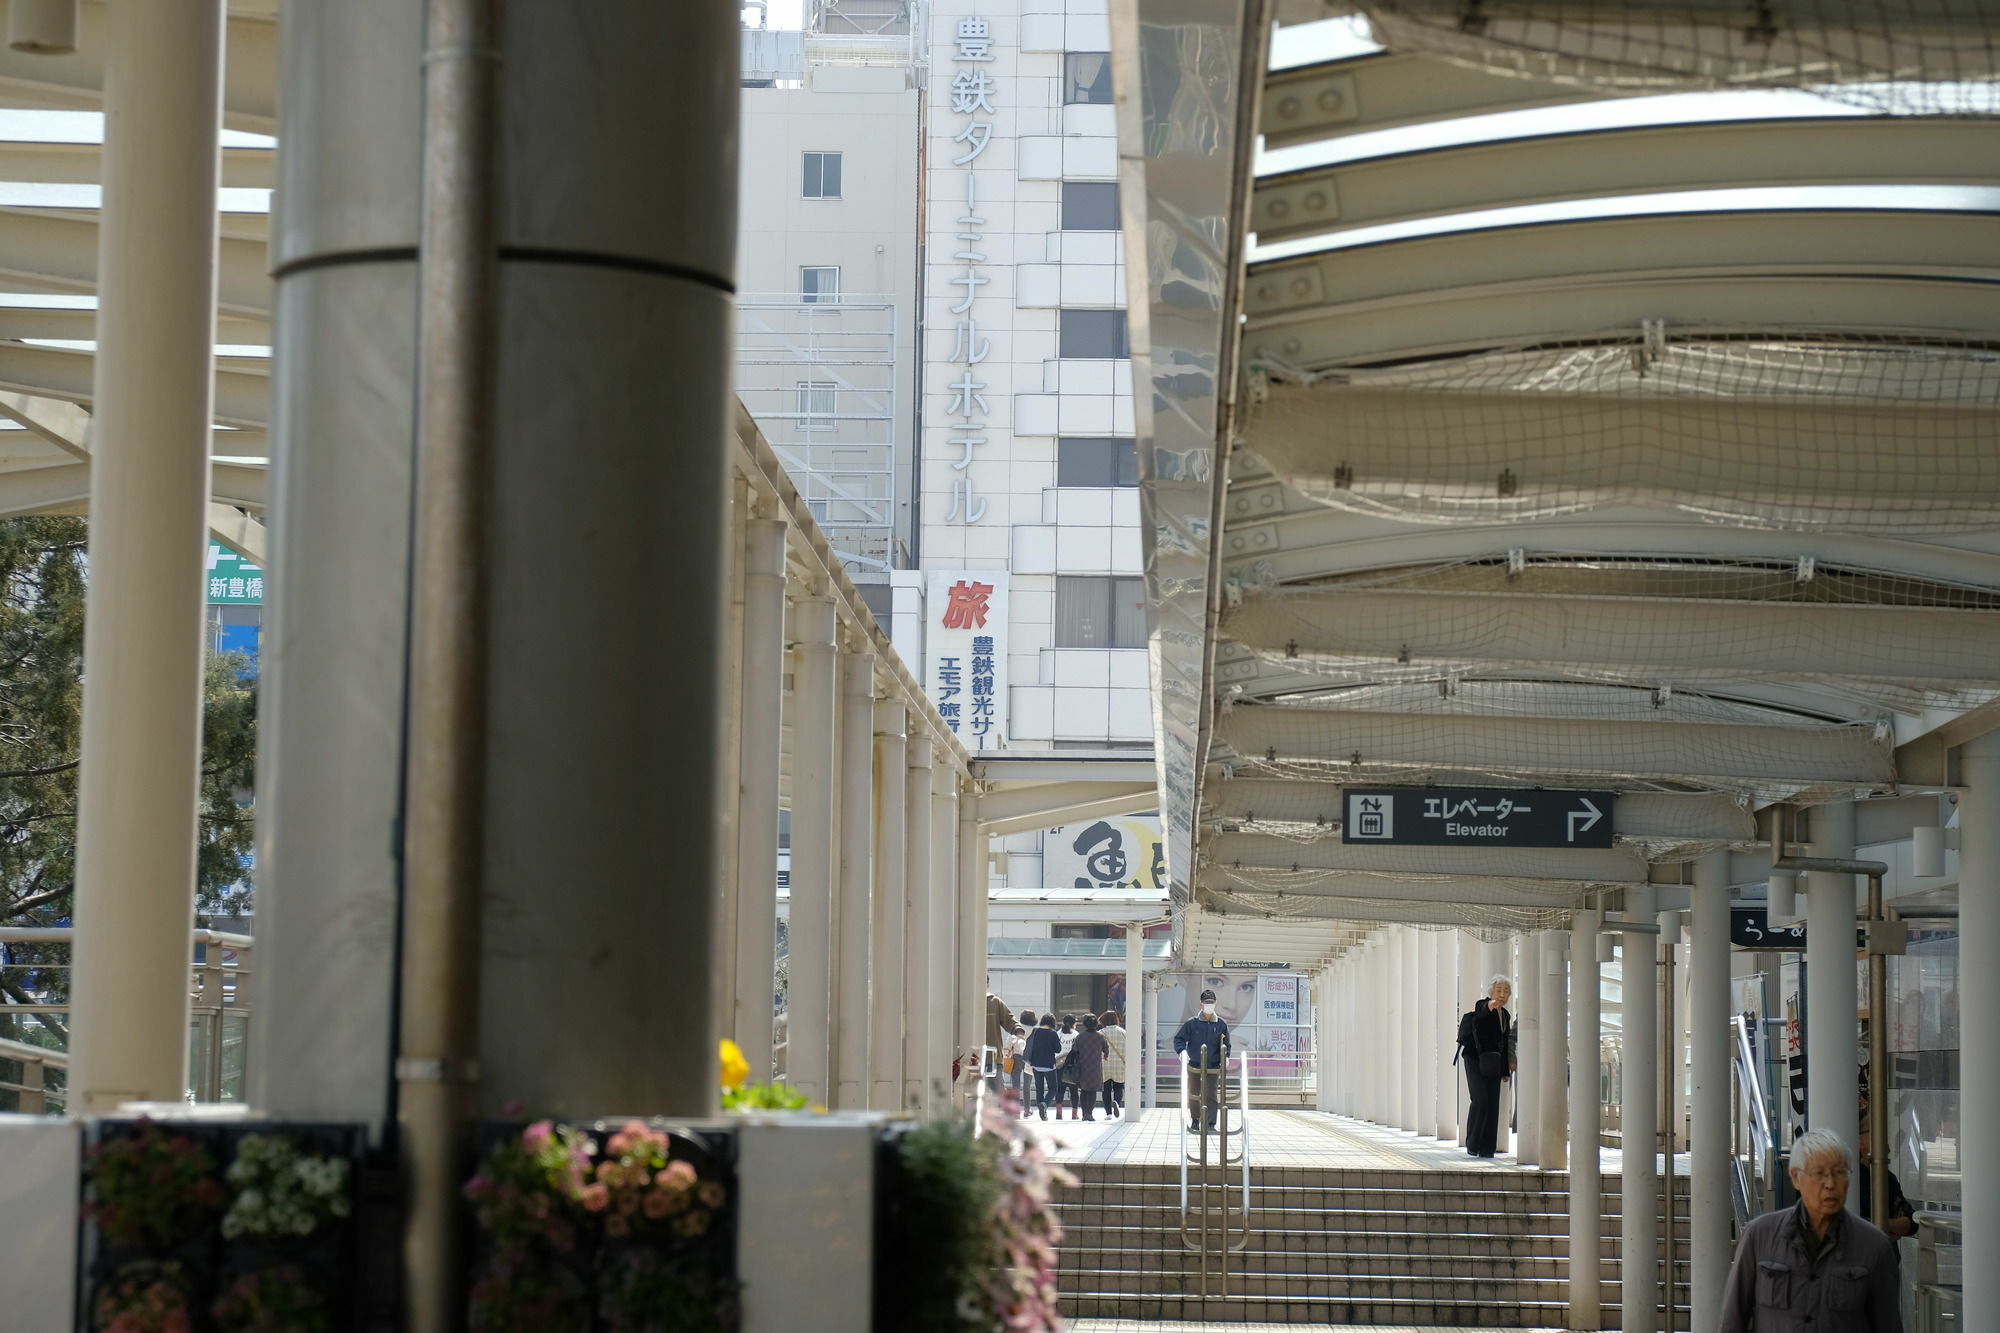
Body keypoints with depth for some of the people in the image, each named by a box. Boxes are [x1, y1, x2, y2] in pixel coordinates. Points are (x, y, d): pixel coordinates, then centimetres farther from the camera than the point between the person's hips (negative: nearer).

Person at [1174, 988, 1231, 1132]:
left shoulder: (1221, 1024, 2)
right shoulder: (1192, 1023, -3)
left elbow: (1226, 1044, 9)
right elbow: (1179, 1038, -1)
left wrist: (1225, 1057, -9)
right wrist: (1182, 1050, -20)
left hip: (1213, 1066, 0)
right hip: (1194, 1066, 0)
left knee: (1211, 1095, -8)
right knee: (1194, 1095, 11)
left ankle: (1211, 1123, -5)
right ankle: (1195, 1120, 29)